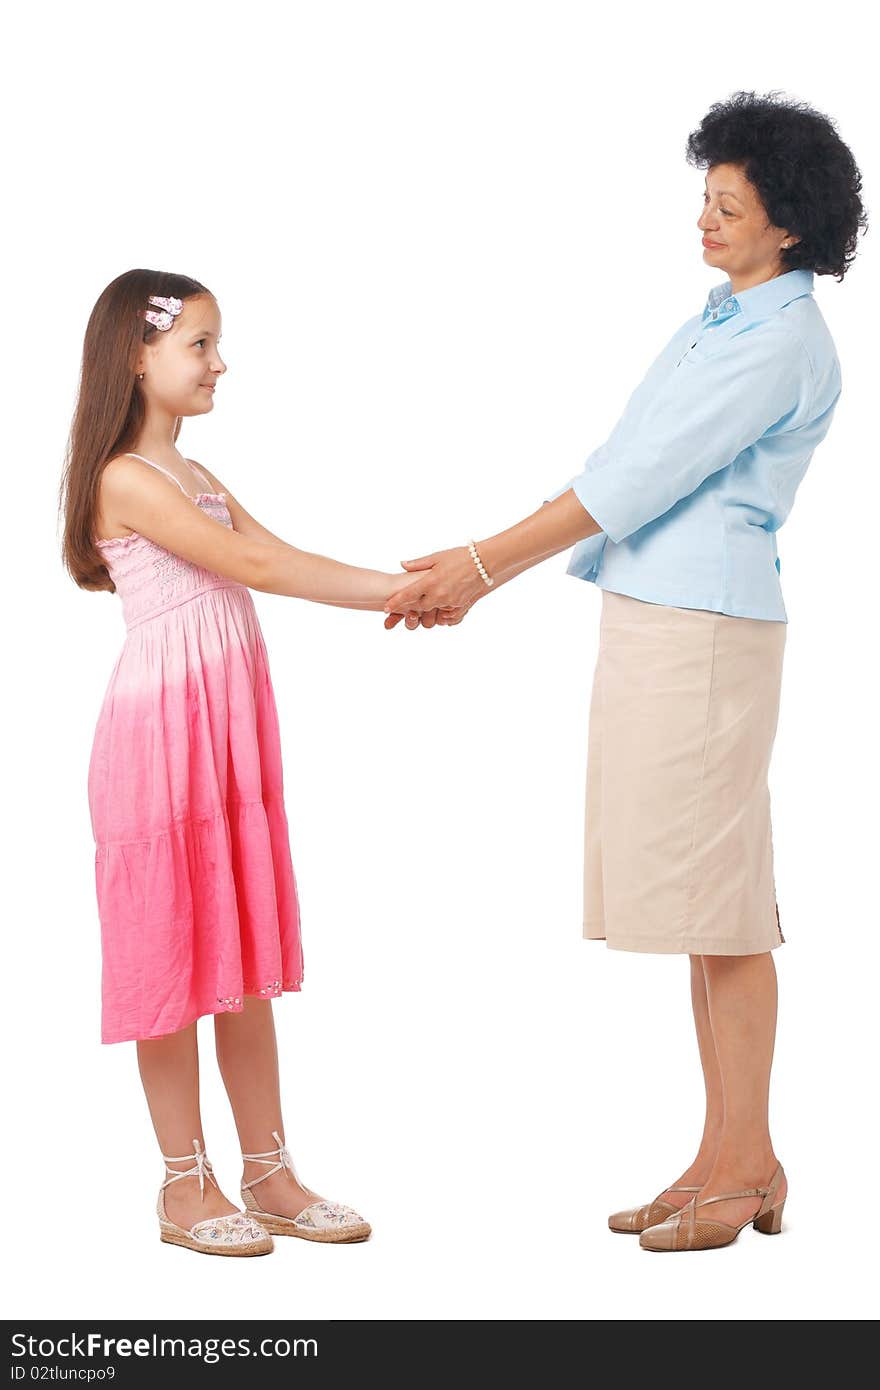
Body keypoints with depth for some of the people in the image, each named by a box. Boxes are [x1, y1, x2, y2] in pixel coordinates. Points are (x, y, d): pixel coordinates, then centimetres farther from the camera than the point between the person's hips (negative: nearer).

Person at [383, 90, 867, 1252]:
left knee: (719, 899, -4)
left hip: (708, 629, -9)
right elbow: (619, 466, 17)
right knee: (701, 897, 10)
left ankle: (749, 1161, 8)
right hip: (652, 622, 9)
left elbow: (641, 479, -16)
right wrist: (481, 569, 11)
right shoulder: (718, 321, 18)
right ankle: (728, 1157, 18)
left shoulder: (785, 343, -11)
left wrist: (477, 568, -13)